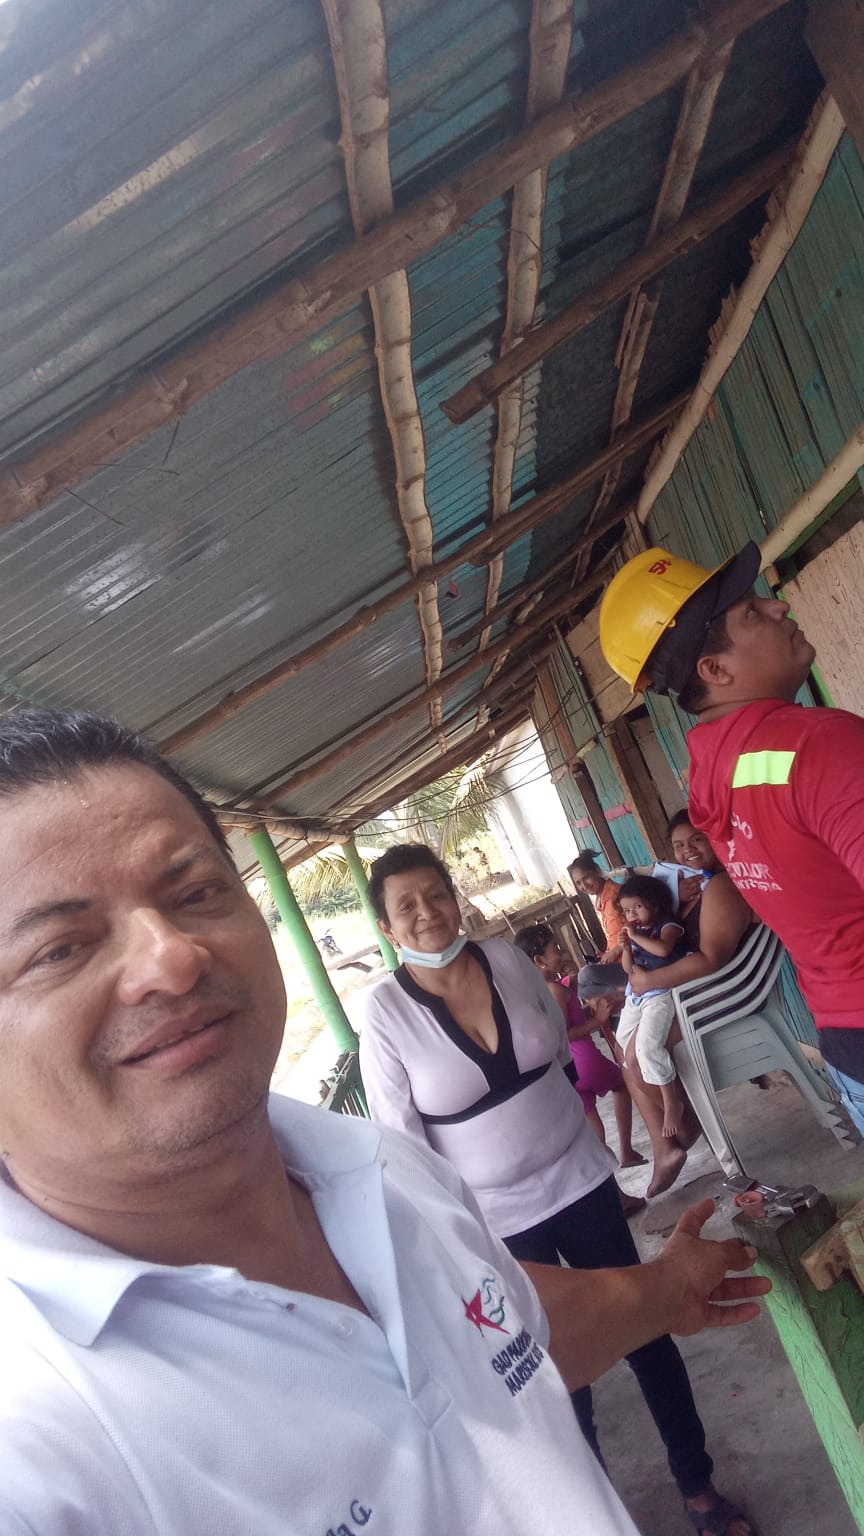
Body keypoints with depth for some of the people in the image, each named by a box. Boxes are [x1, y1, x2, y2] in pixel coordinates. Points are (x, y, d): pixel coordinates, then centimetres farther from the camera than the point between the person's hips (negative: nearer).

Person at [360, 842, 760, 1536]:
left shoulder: (508, 958, -8)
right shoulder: (386, 1011, -18)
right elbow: (398, 1138, -12)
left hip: (580, 1180, 4)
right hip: (500, 1220, -3)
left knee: (645, 1330, 17)